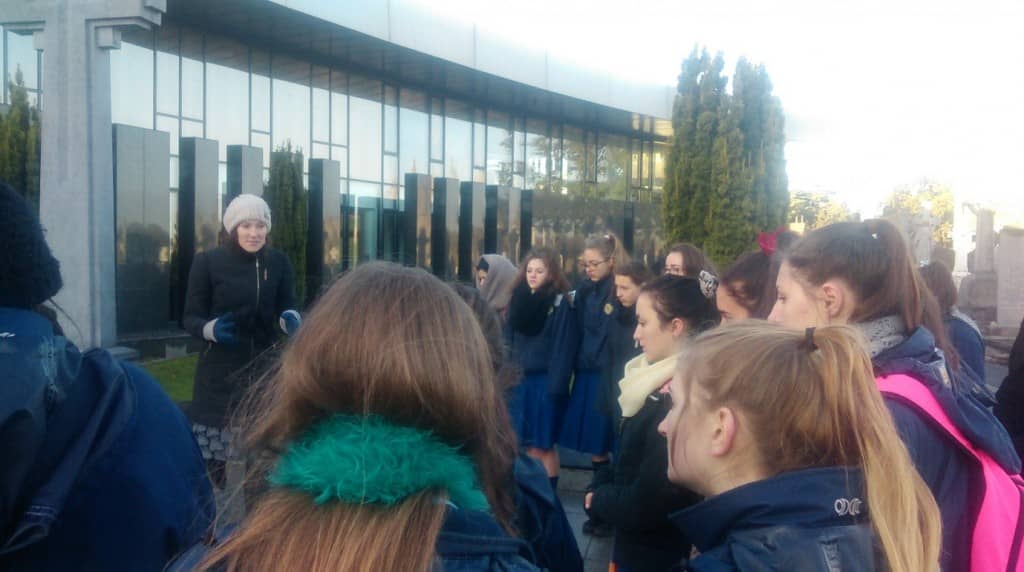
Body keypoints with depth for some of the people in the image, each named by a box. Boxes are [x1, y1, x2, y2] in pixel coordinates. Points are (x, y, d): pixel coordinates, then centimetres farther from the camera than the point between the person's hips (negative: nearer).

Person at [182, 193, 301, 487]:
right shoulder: (207, 262, -4)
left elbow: (288, 307, 9)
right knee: (217, 456, -5)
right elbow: (191, 317, 0)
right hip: (221, 373, -2)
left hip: (265, 368, 2)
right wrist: (211, 329, -21)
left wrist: (290, 319, -15)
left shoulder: (278, 261, 4)